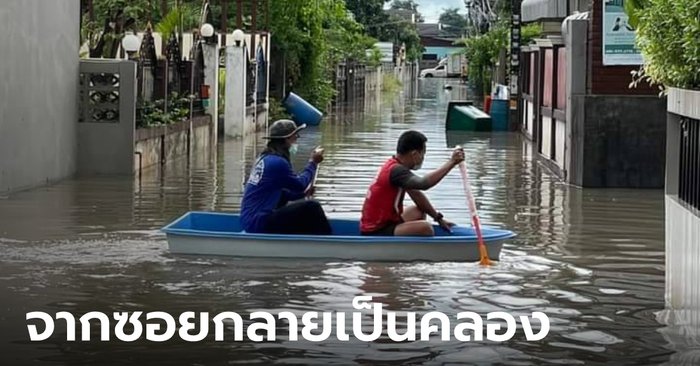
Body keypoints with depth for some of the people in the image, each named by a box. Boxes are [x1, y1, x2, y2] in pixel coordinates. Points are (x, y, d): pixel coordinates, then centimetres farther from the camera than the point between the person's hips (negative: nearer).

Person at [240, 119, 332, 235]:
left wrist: (304, 192, 9)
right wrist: (313, 162, 6)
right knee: (311, 208, -13)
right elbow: (300, 184, -5)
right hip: (260, 222, -10)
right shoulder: (277, 162, -16)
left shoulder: (266, 159, 15)